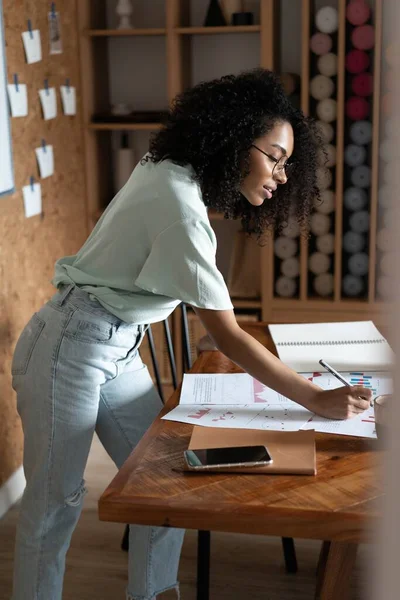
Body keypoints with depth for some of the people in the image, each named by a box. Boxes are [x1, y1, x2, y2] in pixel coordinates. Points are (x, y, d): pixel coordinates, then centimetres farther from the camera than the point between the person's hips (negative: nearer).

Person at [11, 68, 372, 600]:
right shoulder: (179, 208, -27)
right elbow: (227, 337, -25)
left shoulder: (167, 172, 1)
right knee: (55, 502, 4)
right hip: (70, 350, -9)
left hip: (119, 351, 9)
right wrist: (317, 400, -20)